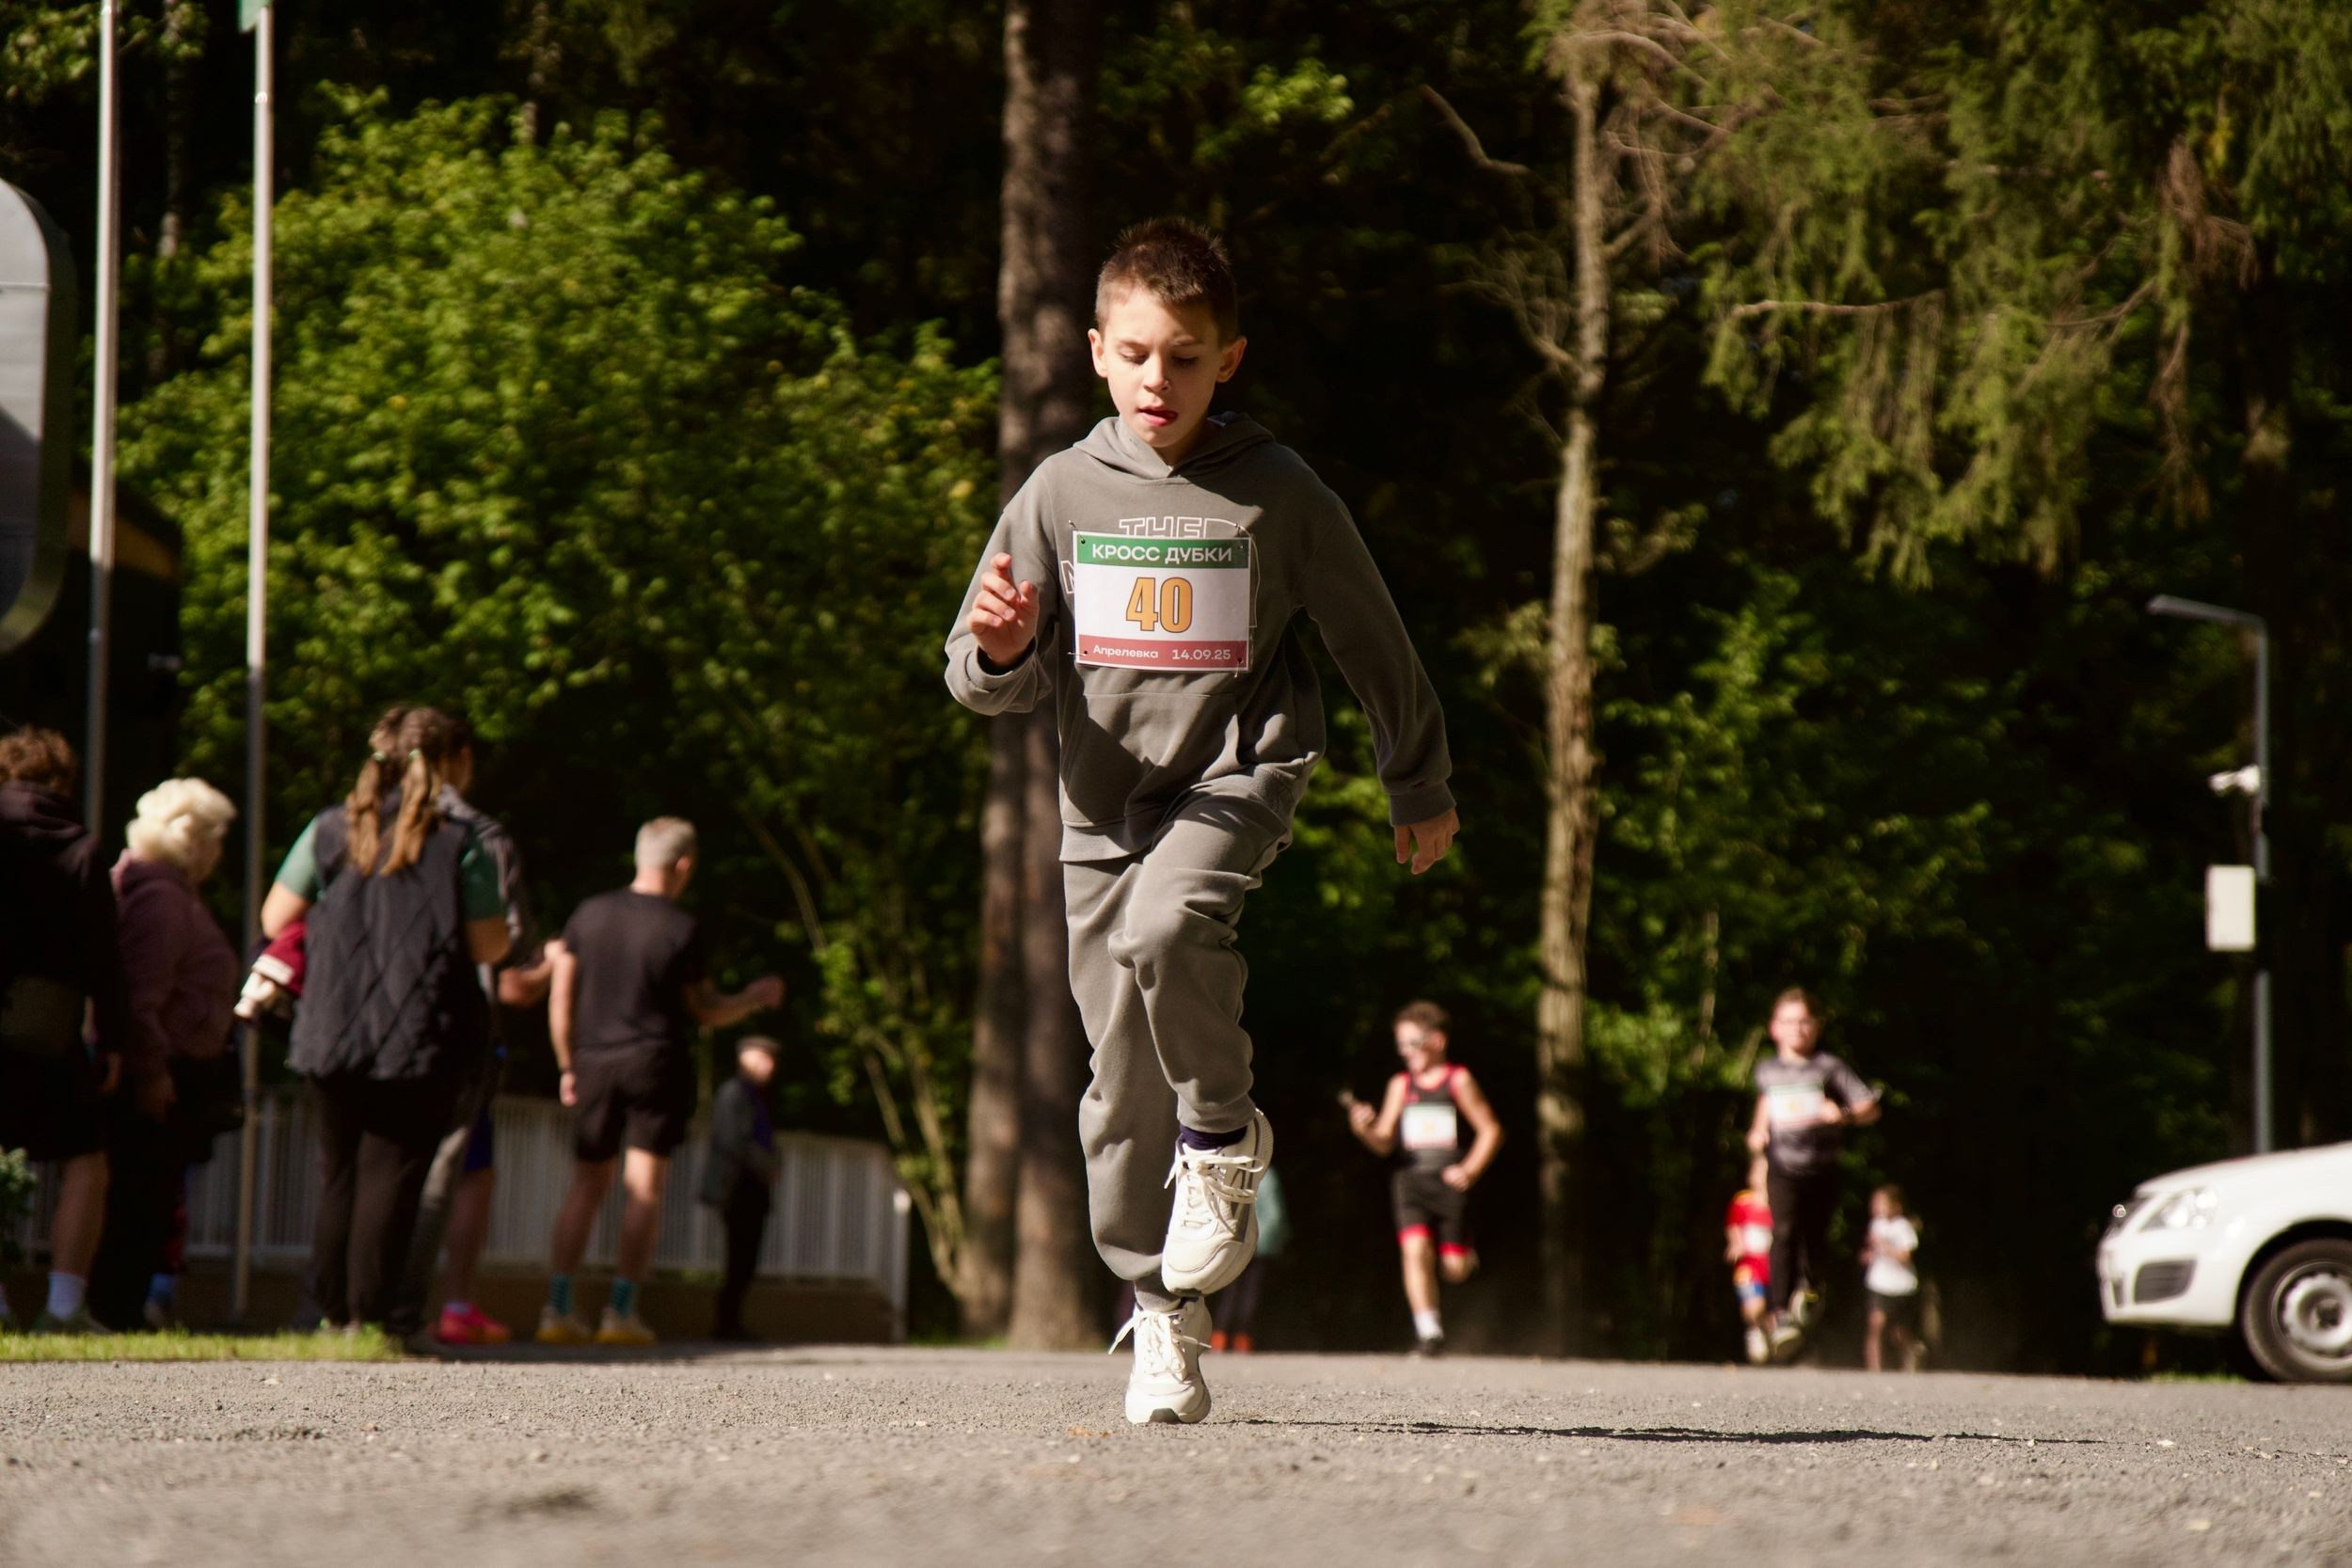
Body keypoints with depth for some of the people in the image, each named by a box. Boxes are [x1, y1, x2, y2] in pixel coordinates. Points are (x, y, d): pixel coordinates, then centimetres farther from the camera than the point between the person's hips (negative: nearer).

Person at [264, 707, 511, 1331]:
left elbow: (274, 920, 5)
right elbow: (490, 947, -3)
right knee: (391, 1175, 0)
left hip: (332, 1038, 3)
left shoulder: (330, 831, 2)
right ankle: (367, 1313, -5)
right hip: (421, 1042, -3)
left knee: (338, 1173, 15)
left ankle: (332, 1309, 15)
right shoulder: (458, 844, -6)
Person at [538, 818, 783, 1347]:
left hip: (595, 1064, 4)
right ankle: (621, 1312, -5)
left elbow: (560, 999, 5)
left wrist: (568, 1066, 15)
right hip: (657, 1065, -4)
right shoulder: (681, 929, -7)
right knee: (644, 1187, 0)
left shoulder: (589, 914, 4)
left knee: (587, 1185, 9)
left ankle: (557, 1308, 1)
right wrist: (754, 998, 19)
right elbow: (707, 1012, 1)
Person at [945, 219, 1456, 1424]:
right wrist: (1002, 650, -18)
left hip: (1237, 773, -3)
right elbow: (989, 685, 6)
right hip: (1105, 796, 3)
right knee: (1122, 1081, 2)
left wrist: (1422, 787, 18)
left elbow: (1370, 641, 10)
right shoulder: (1062, 493, 2)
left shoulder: (1277, 494, -2)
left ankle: (1225, 1138, -8)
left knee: (1166, 927, -34)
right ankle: (1161, 1318, 14)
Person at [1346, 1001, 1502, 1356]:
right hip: (1409, 1180, 2)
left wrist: (1470, 1170, -9)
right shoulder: (1400, 1085, 11)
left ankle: (1466, 1255, 37)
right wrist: (1365, 1129, -13)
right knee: (1415, 1249, -20)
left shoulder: (1458, 1081, 2)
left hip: (1449, 1182, -2)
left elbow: (1490, 1130, 4)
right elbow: (1384, 1144, 9)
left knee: (1454, 1268, -1)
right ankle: (1429, 1331, -16)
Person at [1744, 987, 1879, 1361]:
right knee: (1785, 1231, -19)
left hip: (1821, 1167, 0)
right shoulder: (1767, 1070, 10)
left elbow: (1870, 1108, -1)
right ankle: (1780, 1313, -25)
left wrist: (1844, 1114, -20)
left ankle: (1811, 1288, 40)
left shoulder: (1829, 1068, 0)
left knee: (1815, 1237, 5)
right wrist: (1758, 1131, 16)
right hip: (1782, 1165, 0)